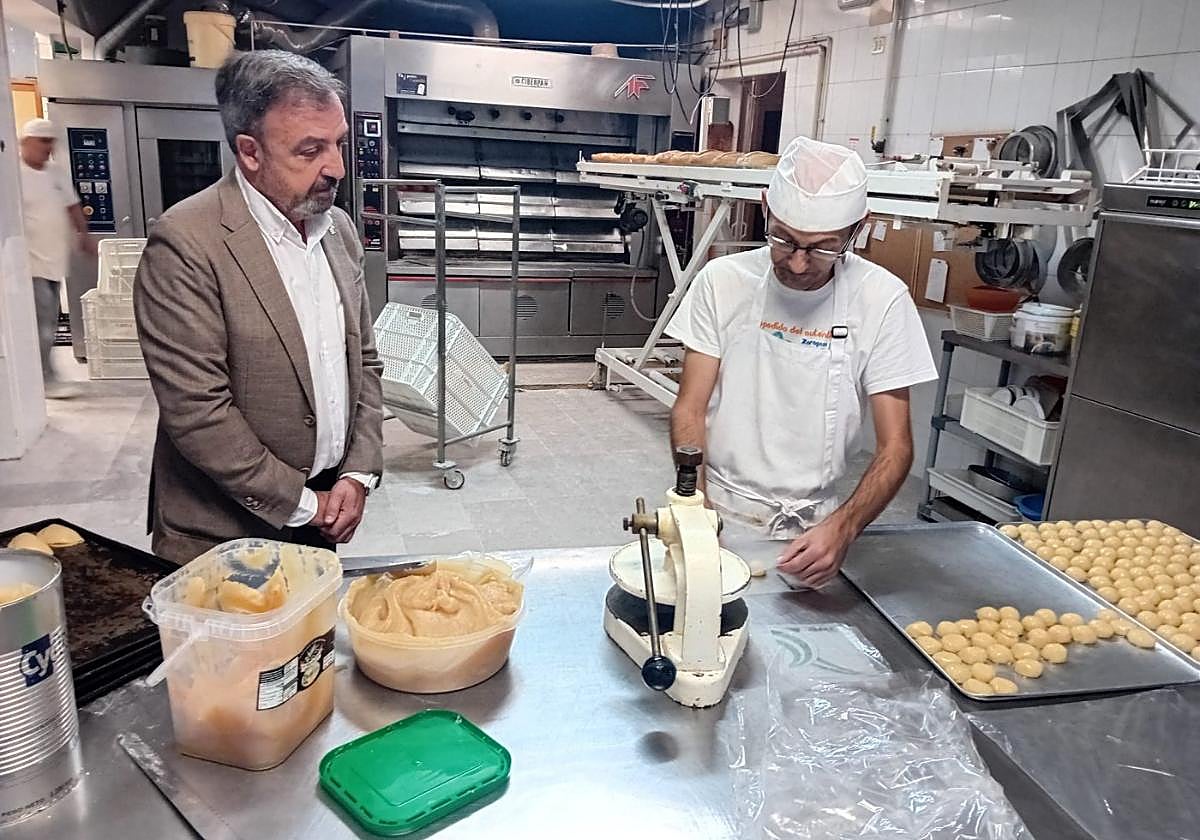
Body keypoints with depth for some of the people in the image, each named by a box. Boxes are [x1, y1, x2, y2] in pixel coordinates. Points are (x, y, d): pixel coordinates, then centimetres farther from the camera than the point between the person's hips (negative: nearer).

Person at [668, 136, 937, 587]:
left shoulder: (882, 299, -8)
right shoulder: (723, 280, -6)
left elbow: (895, 445, -6)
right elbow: (689, 410, -3)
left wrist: (843, 526, -23)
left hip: (814, 529, 0)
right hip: (721, 515, 0)